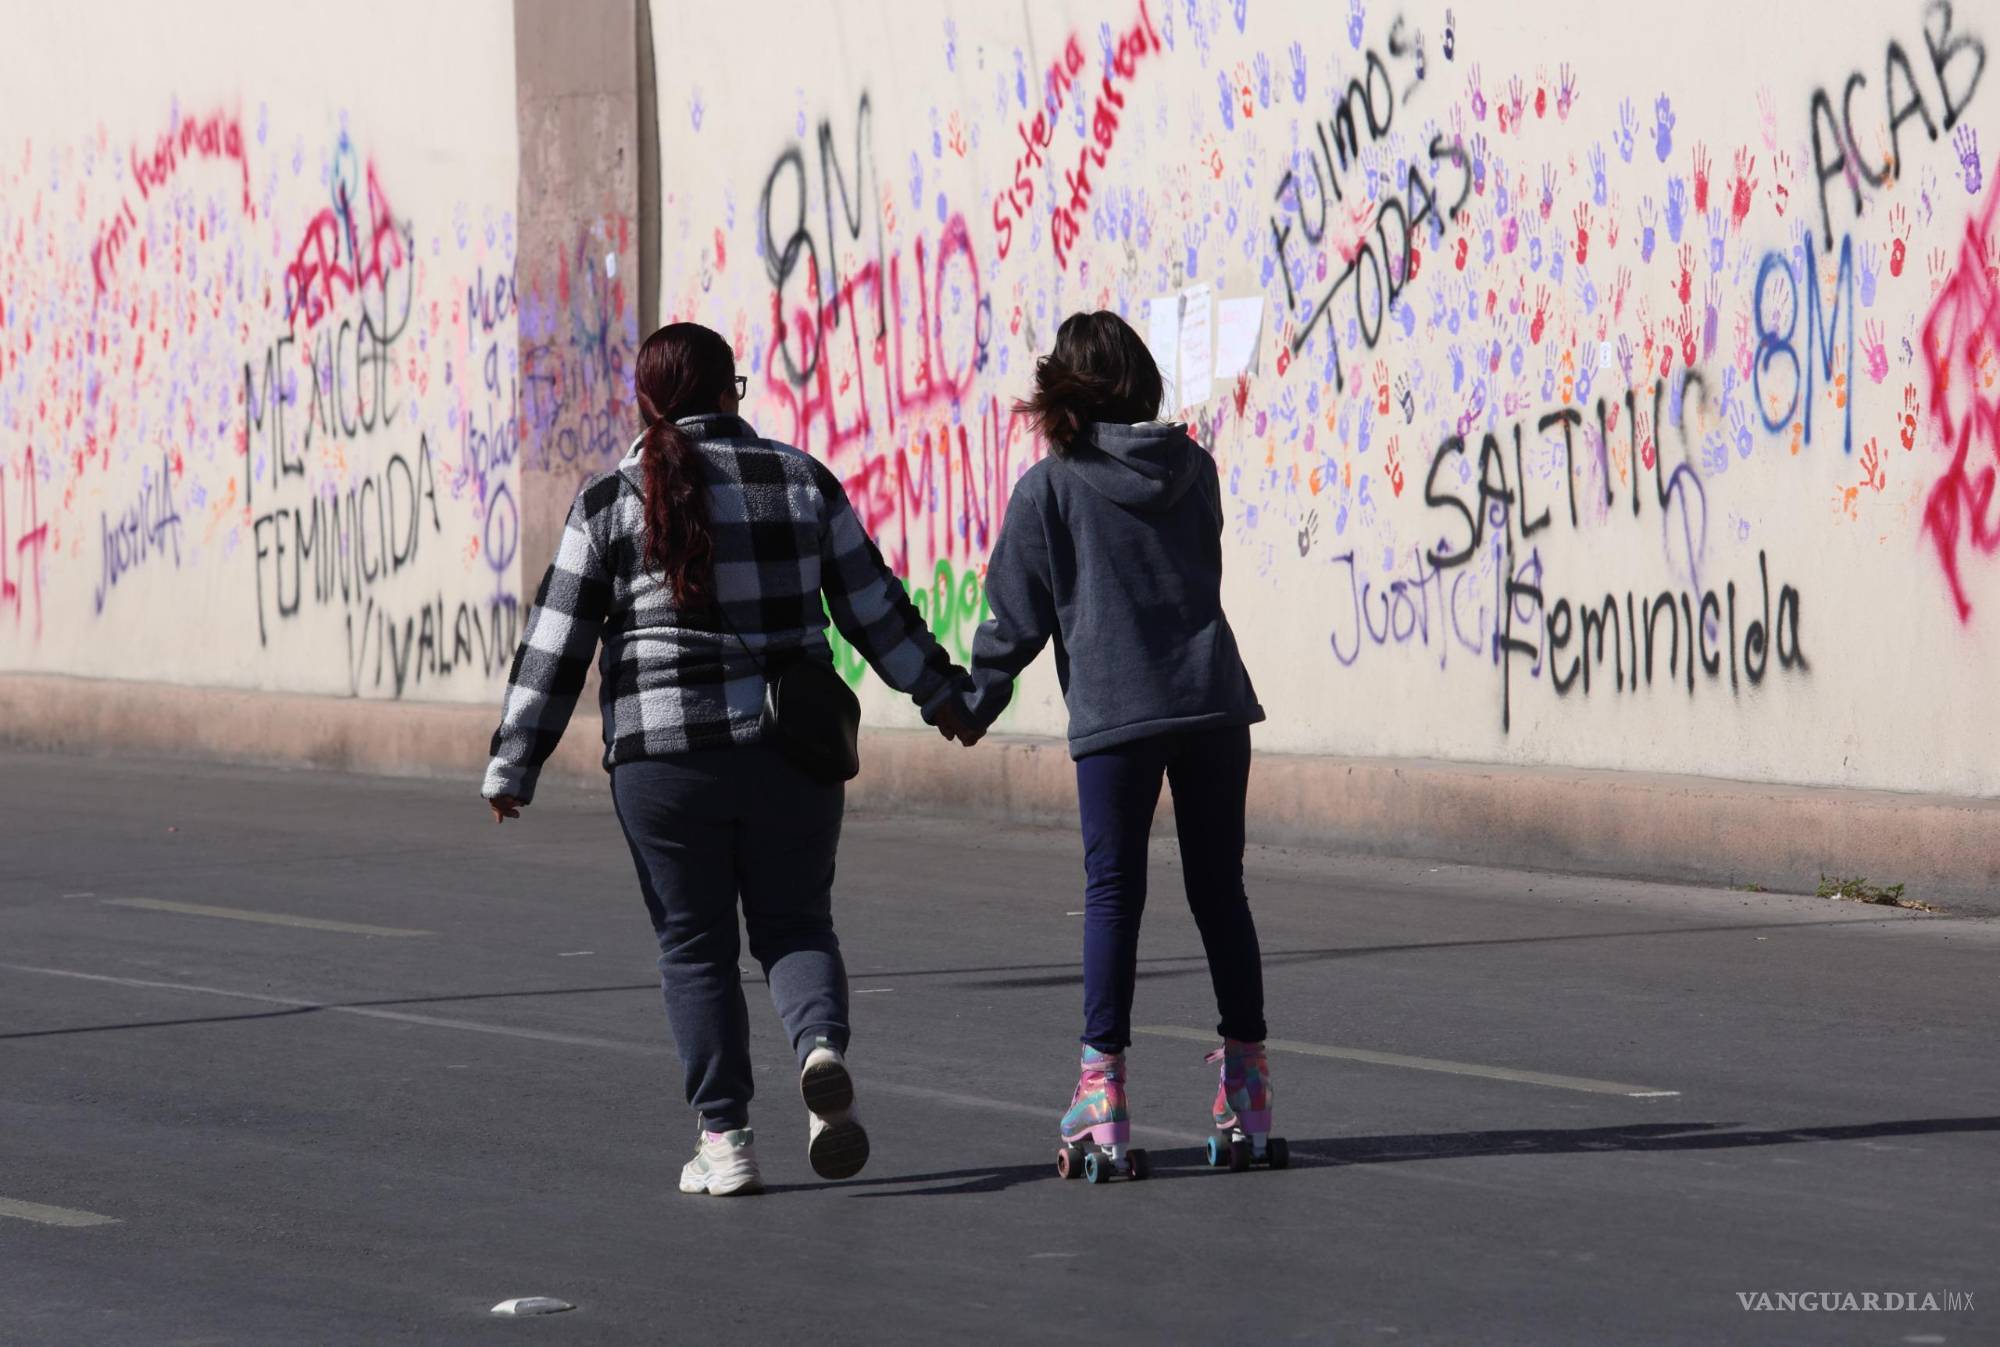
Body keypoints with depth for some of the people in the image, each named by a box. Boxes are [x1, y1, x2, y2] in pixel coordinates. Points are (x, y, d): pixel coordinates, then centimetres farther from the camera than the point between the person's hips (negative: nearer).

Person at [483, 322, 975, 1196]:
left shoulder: (610, 500, -2)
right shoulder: (800, 481, 4)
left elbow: (555, 644, -2)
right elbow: (874, 605, 10)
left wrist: (513, 764, 3)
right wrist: (941, 693, 23)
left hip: (664, 759, -2)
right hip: (792, 752, 2)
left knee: (694, 944, 9)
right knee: (795, 922, 13)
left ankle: (724, 1140, 5)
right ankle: (822, 1048, -17)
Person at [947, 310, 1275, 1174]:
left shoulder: (1049, 488, -4)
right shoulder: (1192, 468, 8)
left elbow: (1016, 617, -1)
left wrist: (974, 705, 13)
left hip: (1114, 714, -3)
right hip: (1214, 699, 3)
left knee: (1113, 890, 2)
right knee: (1219, 888, 9)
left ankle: (1104, 1080, -2)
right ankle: (1246, 1080, 12)